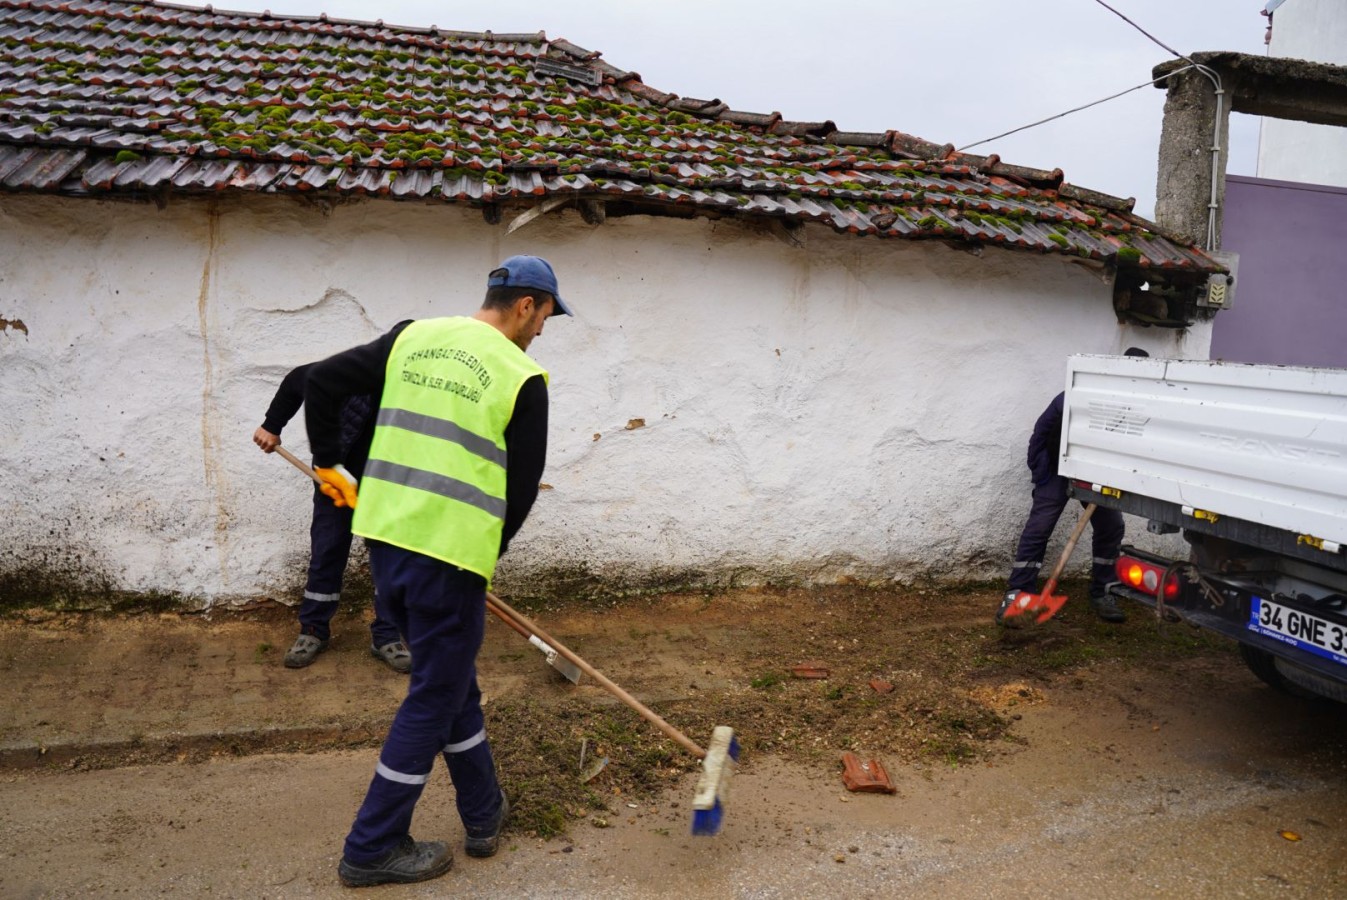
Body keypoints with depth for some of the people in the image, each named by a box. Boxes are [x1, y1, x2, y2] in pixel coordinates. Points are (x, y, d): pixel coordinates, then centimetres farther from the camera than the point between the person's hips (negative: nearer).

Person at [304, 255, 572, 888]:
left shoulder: (413, 337, 8)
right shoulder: (522, 379, -8)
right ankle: (371, 849, 21)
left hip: (384, 536, 7)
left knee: (451, 677, 21)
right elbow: (521, 490, -4)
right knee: (435, 698, 9)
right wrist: (487, 553, 12)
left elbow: (322, 381, 10)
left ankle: (484, 814, 35)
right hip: (451, 554, -7)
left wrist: (328, 462, 20)